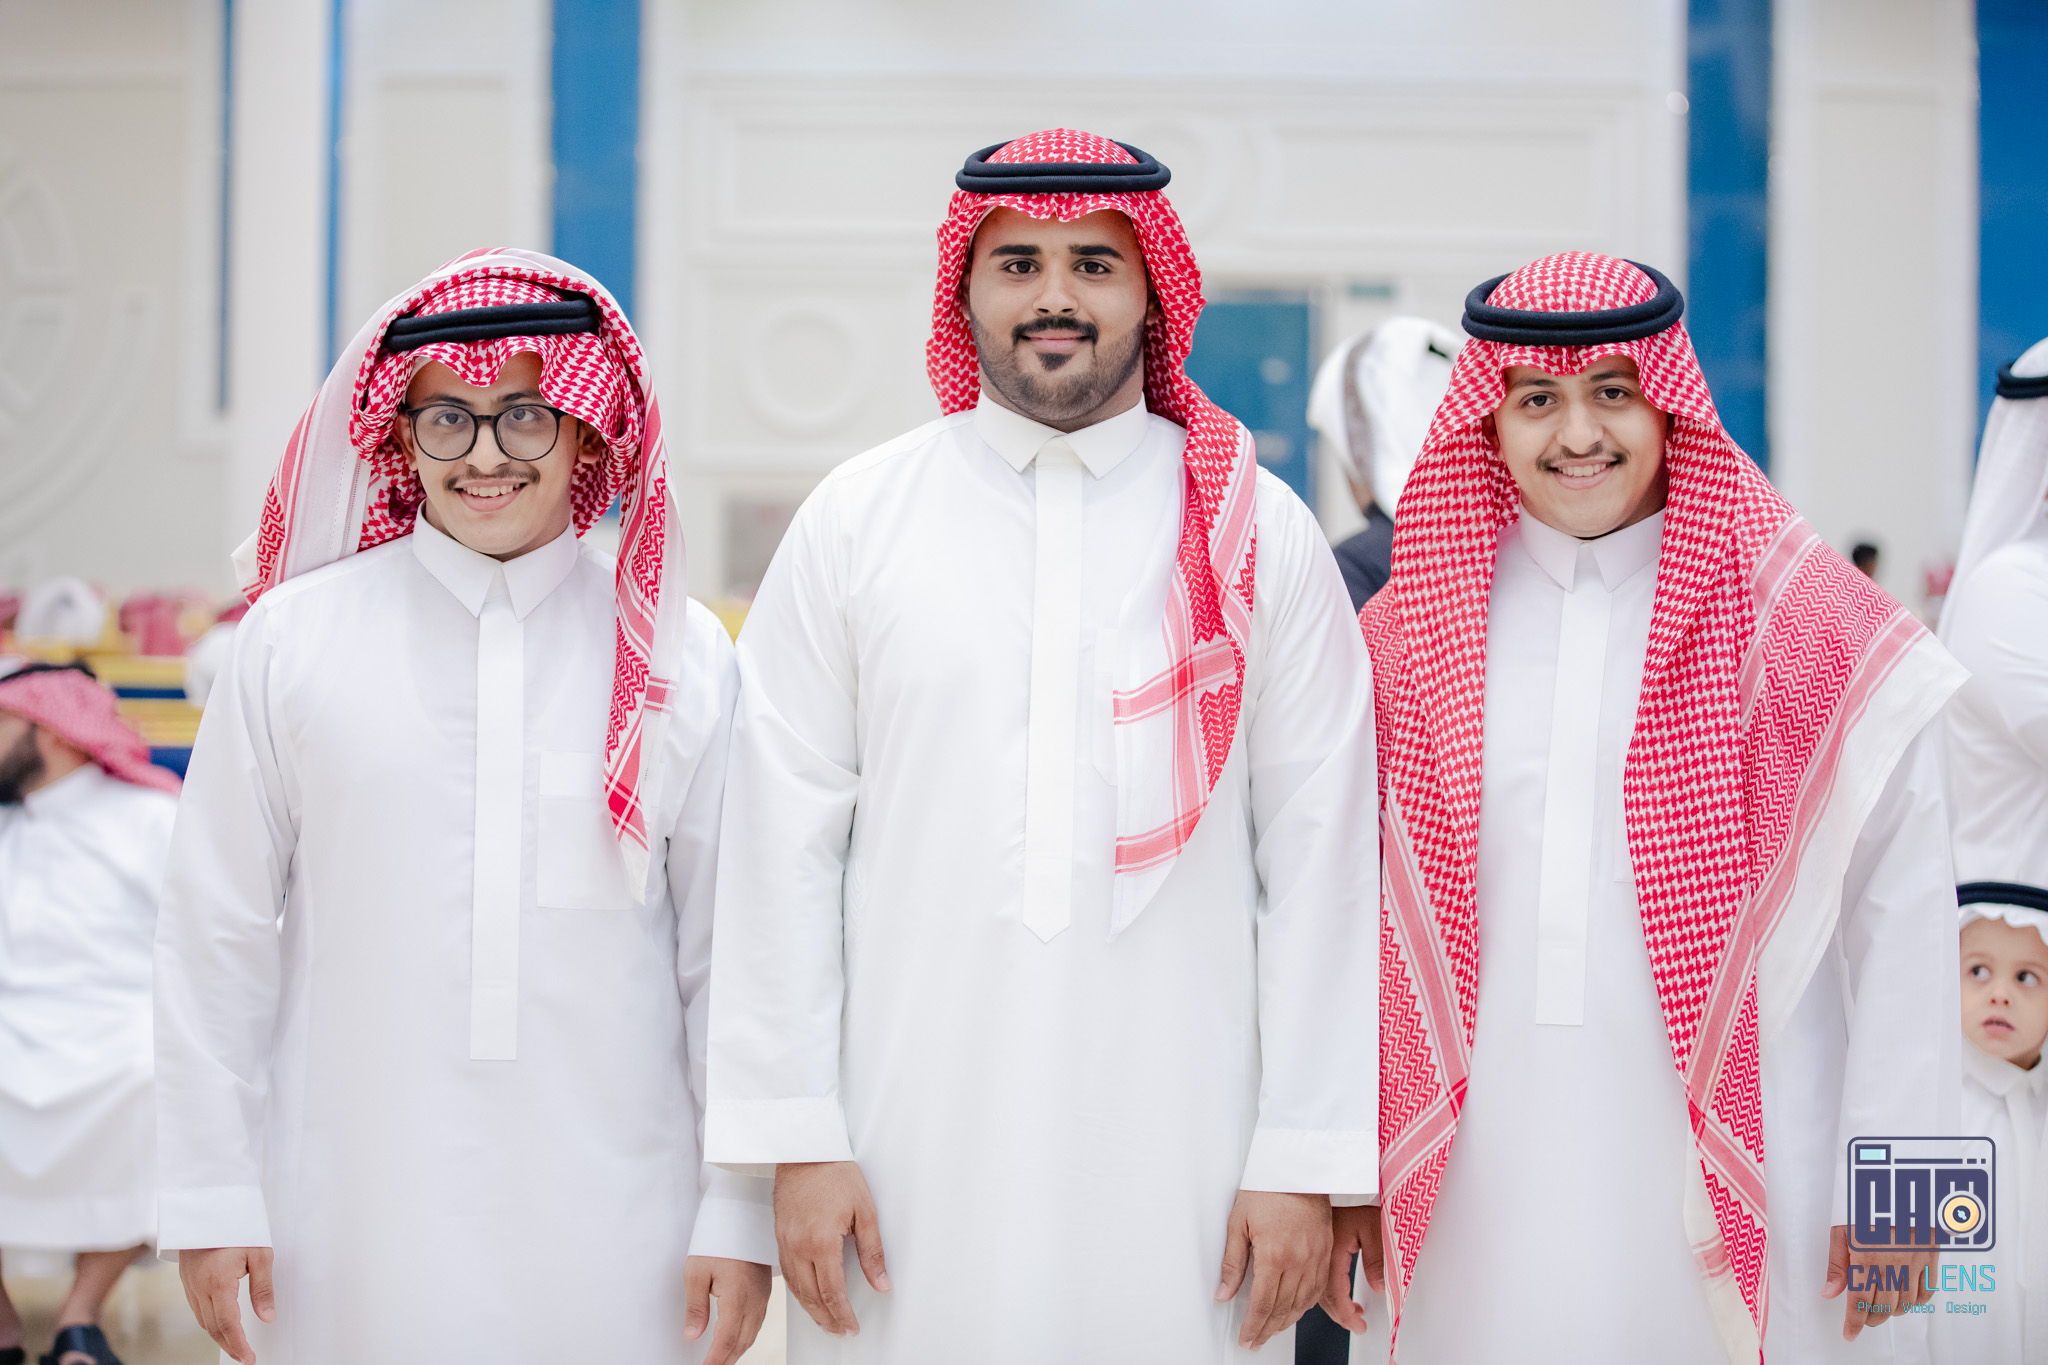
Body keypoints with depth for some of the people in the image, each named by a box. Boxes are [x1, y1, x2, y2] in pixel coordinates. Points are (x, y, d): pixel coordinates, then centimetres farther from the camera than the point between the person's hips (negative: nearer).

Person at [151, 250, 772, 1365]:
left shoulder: (682, 658, 2)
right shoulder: (295, 638, 1)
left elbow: (723, 953, 4)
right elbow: (215, 932, 4)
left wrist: (741, 1214, 2)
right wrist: (210, 1199, 2)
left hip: (609, 1228, 0)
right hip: (354, 1220, 0)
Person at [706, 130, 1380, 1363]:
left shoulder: (1260, 535, 5)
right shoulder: (854, 521, 6)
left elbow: (1320, 858, 2)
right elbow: (784, 845, 3)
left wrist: (1305, 1164, -2)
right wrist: (798, 1136, -2)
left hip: (1177, 1161, 0)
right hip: (914, 1154, 0)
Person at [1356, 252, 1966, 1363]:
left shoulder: (1808, 619, -2)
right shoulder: (1410, 627, 7)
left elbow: (1903, 906, -4)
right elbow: (1366, 907, 10)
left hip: (1731, 1152, -2)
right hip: (1488, 1175, 2)